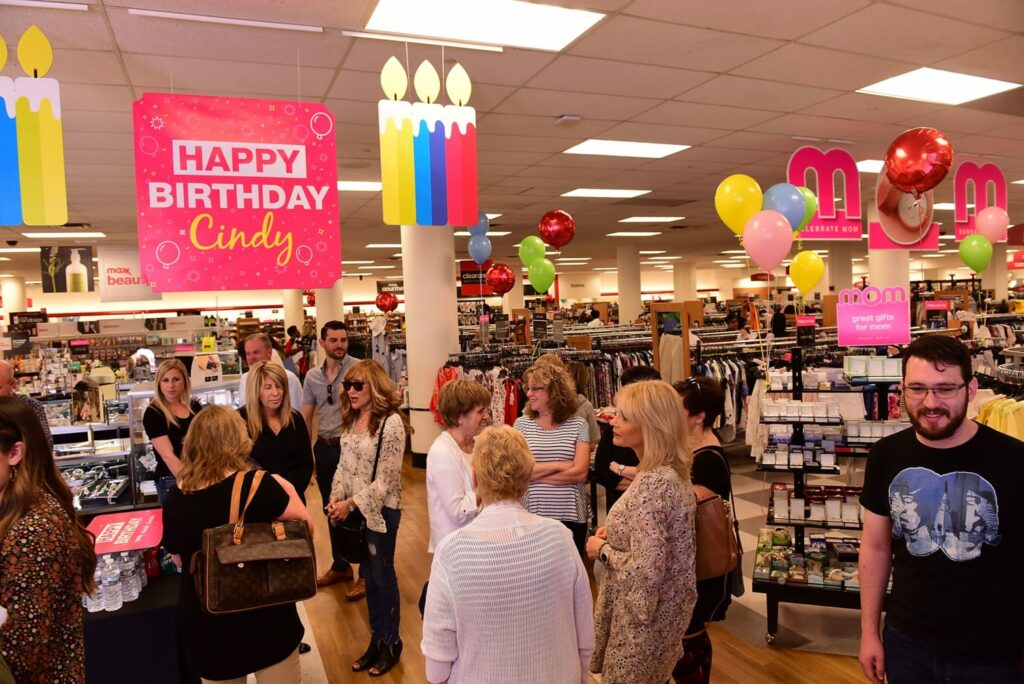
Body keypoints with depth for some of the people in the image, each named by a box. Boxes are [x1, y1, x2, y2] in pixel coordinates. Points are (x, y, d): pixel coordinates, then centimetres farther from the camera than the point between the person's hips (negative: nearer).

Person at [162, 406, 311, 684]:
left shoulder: (174, 498, -7)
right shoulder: (255, 485, -21)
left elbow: (180, 559, 9)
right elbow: (305, 526, -10)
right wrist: (287, 490, 4)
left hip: (205, 625, 4)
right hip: (265, 619, -3)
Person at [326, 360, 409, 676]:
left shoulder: (391, 422, -19)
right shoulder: (351, 419, 4)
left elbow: (385, 479, -19)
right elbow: (344, 463, 9)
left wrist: (351, 504, -18)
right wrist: (336, 497, -5)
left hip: (380, 510, -6)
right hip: (354, 510, 7)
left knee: (383, 576, 8)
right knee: (368, 575, 17)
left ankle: (392, 643, 27)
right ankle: (376, 639, 33)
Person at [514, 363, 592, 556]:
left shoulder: (578, 424, -1)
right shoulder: (522, 424, 1)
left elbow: (580, 473, -10)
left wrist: (534, 474, -10)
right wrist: (558, 465, -10)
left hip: (571, 516, 0)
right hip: (531, 515, 0)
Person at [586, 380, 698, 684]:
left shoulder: (652, 484, -30)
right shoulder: (673, 471, 0)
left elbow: (646, 570, -31)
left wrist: (603, 550, -15)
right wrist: (614, 531, 3)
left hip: (644, 616, -9)